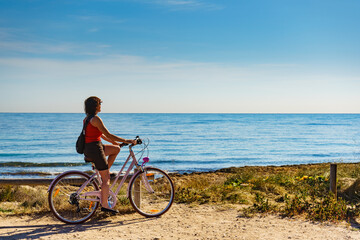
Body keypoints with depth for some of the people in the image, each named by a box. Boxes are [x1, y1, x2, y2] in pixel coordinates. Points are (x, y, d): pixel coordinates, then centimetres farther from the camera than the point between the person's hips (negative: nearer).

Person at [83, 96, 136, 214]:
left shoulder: (87, 118, 14)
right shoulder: (95, 119, -16)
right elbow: (108, 135, -18)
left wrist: (114, 142, 24)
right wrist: (127, 141, -12)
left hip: (87, 149, 9)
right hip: (94, 148, -9)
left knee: (116, 149, 21)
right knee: (106, 178, -2)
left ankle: (104, 172, 17)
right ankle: (104, 205, 1)